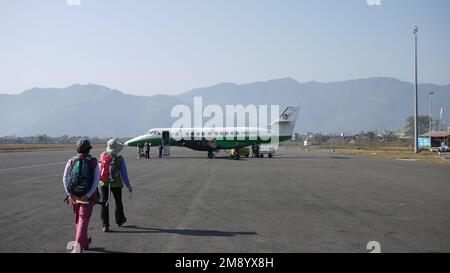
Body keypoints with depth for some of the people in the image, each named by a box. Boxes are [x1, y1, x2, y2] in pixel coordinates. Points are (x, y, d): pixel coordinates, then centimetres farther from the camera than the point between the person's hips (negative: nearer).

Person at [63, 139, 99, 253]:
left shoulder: (71, 161, 2)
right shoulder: (93, 162, -3)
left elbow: (65, 179, -7)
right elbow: (96, 179, -14)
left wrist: (70, 194, -8)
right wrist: (88, 195, -15)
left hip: (74, 195, 3)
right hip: (88, 195, -3)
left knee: (78, 219, 21)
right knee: (83, 220, -6)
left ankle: (84, 241, 37)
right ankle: (78, 244, -23)